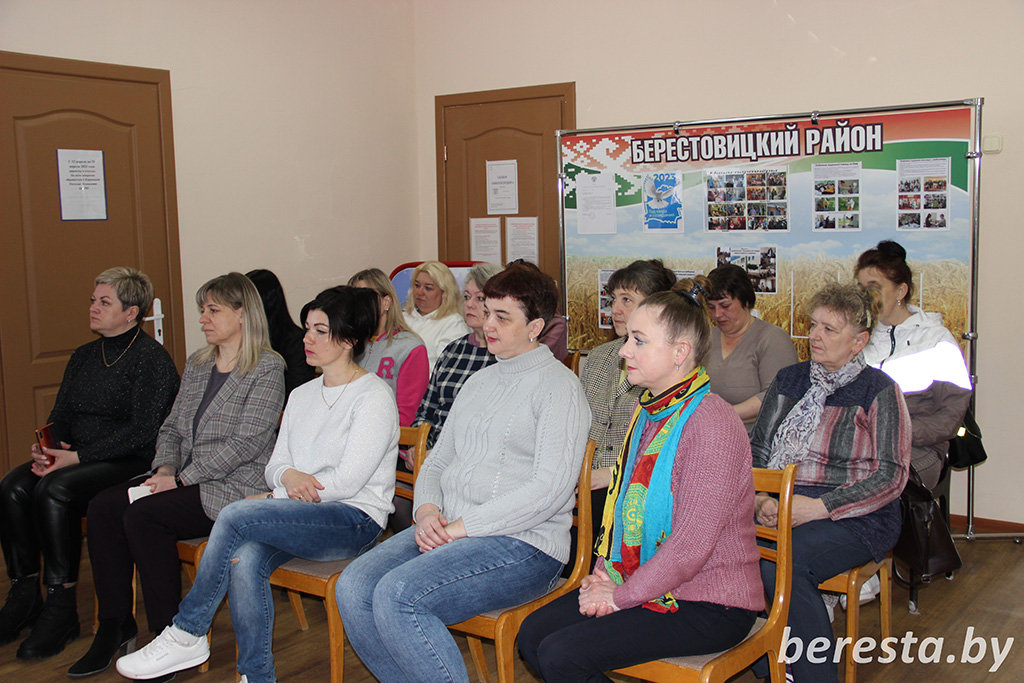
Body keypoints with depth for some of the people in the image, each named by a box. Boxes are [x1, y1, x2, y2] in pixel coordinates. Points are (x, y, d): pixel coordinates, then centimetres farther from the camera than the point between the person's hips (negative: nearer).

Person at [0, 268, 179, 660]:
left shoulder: (152, 358, -7)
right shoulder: (84, 356, 18)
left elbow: (143, 430, -15)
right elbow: (61, 415, 17)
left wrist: (79, 456, -20)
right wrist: (46, 448, -6)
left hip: (132, 463, -7)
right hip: (77, 459, 7)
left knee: (55, 490, -31)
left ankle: (61, 608, -21)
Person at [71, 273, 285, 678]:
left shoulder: (267, 369, -8)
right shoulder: (197, 364, 18)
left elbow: (246, 443, -16)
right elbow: (172, 426, 18)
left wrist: (183, 478, -16)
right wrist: (165, 468, -3)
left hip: (234, 487, -8)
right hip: (184, 479, 8)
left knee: (142, 515, -26)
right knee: (103, 506, -13)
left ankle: (171, 634, -14)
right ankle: (115, 624, -3)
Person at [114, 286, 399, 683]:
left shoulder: (373, 396, -6)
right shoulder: (301, 396, 19)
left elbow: (347, 481, -13)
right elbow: (274, 465, 15)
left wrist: (277, 497, -6)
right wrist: (286, 476, -11)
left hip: (355, 520, -6)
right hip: (302, 517, 6)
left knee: (236, 516, -25)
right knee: (245, 560, -27)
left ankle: (186, 635, -11)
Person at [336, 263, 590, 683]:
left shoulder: (559, 385, -5)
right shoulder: (478, 383, 21)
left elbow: (550, 489, -15)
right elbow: (438, 460, 24)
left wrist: (461, 527, -15)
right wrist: (427, 509, 1)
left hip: (522, 543, -7)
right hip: (447, 531, 8)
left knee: (398, 595, -27)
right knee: (354, 587, -14)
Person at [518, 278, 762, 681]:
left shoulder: (711, 424, -21)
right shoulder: (650, 412, 9)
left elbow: (691, 546, -24)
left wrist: (621, 596, -15)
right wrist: (604, 572, 4)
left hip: (710, 606, -9)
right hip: (646, 585, 9)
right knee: (533, 634, -2)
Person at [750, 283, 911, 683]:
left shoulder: (878, 390, 0)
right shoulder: (789, 380, 17)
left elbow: (891, 477, -6)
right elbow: (757, 448, 16)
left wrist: (820, 507, -16)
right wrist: (759, 498, -5)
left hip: (854, 516, -5)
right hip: (779, 506, 5)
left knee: (782, 564, -34)